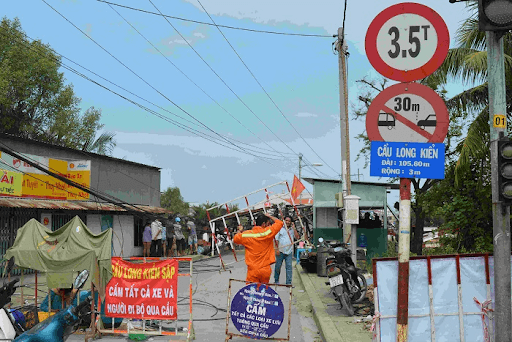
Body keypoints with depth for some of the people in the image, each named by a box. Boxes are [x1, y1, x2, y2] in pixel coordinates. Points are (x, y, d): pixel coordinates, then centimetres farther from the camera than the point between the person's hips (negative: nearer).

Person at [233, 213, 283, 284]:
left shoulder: (246, 234, -4)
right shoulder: (268, 232, -7)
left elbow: (235, 239, 13)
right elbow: (280, 223, 5)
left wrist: (239, 231, 31)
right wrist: (269, 216, 18)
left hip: (252, 271, 0)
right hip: (265, 270, 0)